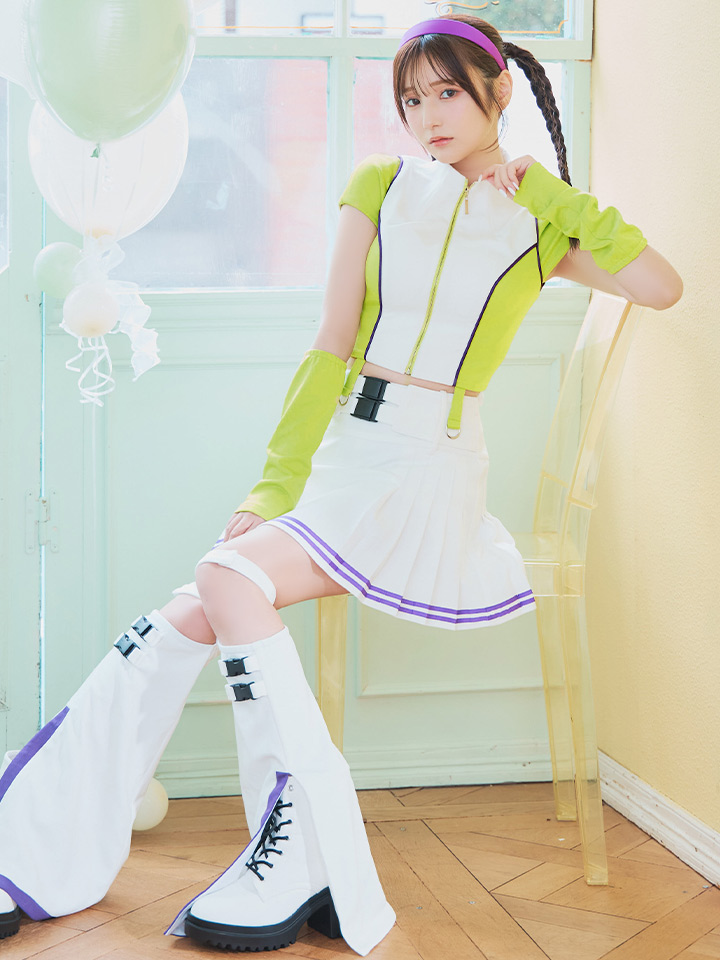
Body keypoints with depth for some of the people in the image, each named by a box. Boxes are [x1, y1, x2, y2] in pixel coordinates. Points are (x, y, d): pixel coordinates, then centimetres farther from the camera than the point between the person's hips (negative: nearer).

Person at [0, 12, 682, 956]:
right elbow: (333, 346, 9)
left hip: (432, 472, -4)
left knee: (230, 576, -28)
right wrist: (277, 486, 0)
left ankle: (304, 855, -22)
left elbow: (664, 287, -9)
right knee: (175, 630, -14)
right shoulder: (380, 187, 13)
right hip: (341, 452, 4)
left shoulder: (537, 220, 7)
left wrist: (552, 197, -3)